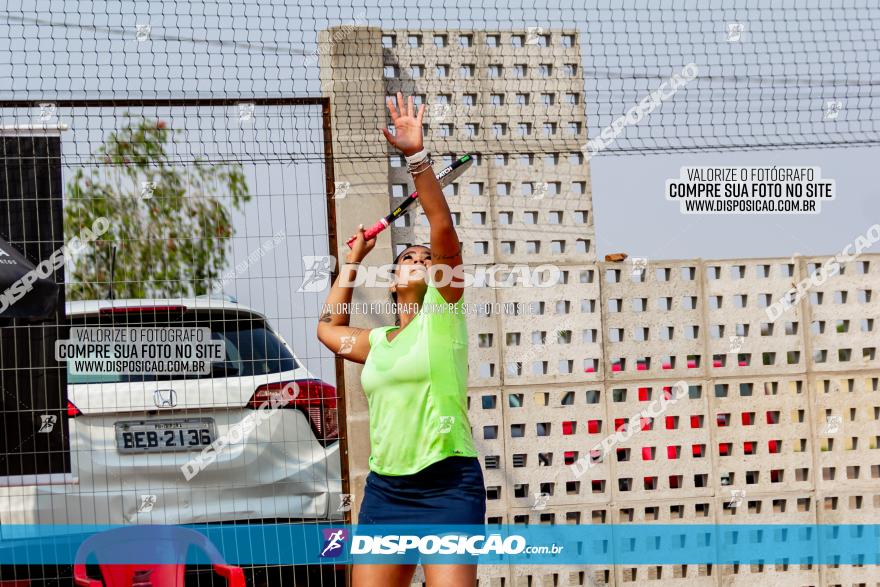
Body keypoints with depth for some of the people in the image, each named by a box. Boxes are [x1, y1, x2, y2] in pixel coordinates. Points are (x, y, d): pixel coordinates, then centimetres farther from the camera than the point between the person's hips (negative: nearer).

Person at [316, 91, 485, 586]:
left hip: (448, 487, -6)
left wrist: (417, 157, -17)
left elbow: (444, 229, -10)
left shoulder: (442, 315, 2)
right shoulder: (378, 341, 19)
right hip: (384, 489, 6)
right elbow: (329, 327, 39)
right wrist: (353, 261, 35)